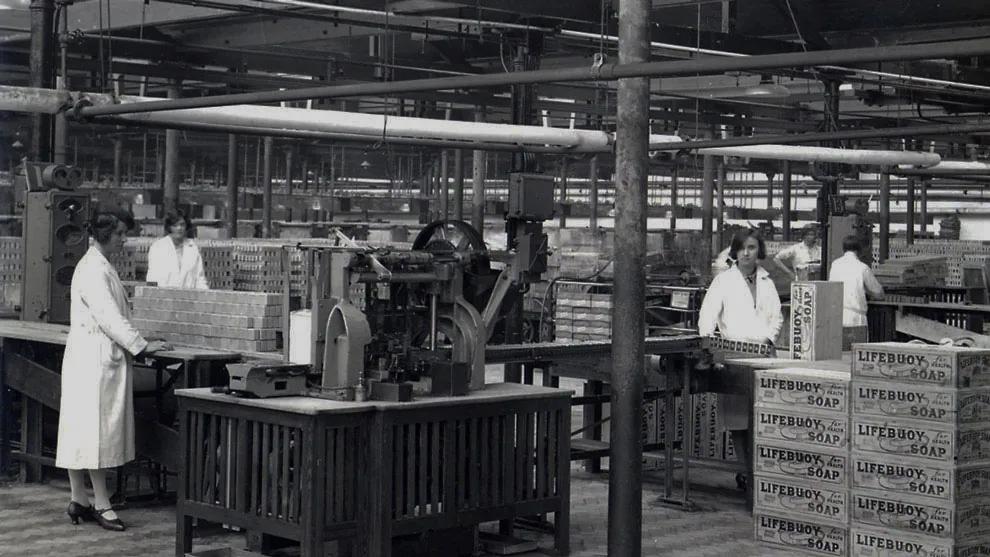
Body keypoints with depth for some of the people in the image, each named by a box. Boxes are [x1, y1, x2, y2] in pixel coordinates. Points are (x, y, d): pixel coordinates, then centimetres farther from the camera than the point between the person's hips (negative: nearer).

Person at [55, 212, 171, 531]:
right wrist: (141, 346, -17)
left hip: (102, 358, 10)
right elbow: (108, 316, -20)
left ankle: (79, 501, 13)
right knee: (94, 429, -6)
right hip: (94, 359, -10)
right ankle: (101, 504, -3)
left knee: (83, 430, 10)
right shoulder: (93, 270, -15)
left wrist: (137, 343, 19)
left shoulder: (100, 267, 16)